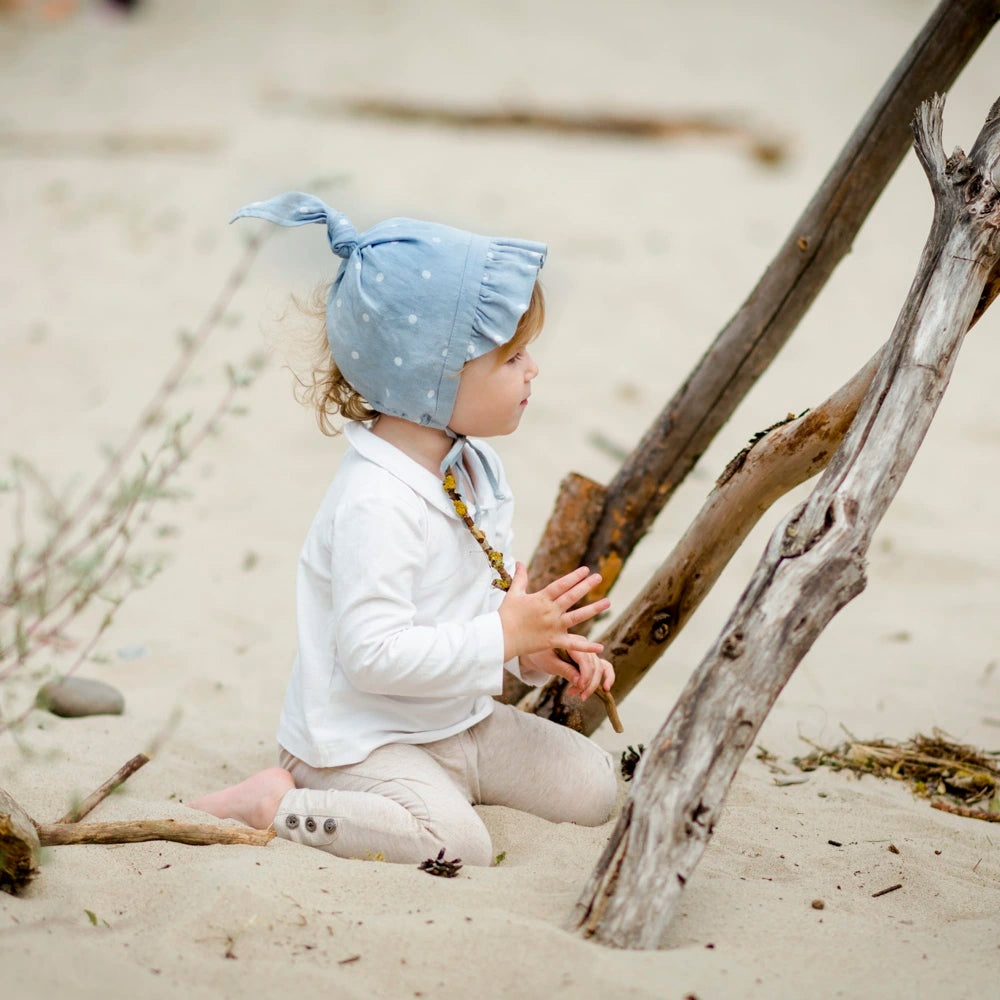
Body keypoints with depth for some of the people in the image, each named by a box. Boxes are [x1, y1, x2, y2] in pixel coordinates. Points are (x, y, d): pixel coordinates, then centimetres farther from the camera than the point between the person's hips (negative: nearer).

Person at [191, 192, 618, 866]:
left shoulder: (473, 467, 5)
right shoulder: (377, 504, -28)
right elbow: (374, 653, -32)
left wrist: (536, 647, -2)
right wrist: (504, 637, -27)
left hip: (463, 720, 10)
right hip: (367, 734, -9)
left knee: (593, 786, 6)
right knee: (457, 844, -31)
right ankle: (269, 805, -13)